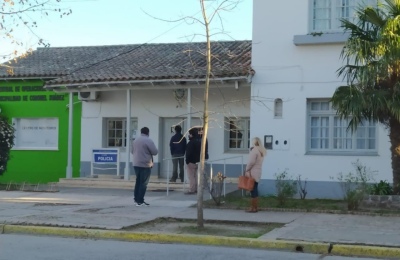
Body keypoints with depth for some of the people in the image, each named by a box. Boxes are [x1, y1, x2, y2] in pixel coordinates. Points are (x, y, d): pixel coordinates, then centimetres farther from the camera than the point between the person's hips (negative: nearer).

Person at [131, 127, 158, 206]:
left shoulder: (135, 140, 11)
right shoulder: (148, 141, -13)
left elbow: (133, 151, 21)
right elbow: (155, 152, -13)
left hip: (136, 164, 7)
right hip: (145, 165, -7)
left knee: (138, 182, 16)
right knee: (143, 183, -3)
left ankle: (136, 199, 19)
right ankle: (140, 201, -3)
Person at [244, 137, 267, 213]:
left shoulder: (254, 150, -13)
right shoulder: (261, 151, 14)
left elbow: (251, 161, -20)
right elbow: (257, 162, 8)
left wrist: (247, 170, -11)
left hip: (252, 173, -8)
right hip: (258, 173, 8)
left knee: (252, 190, -4)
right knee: (255, 190, 13)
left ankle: (253, 208, -2)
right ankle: (255, 207, 17)